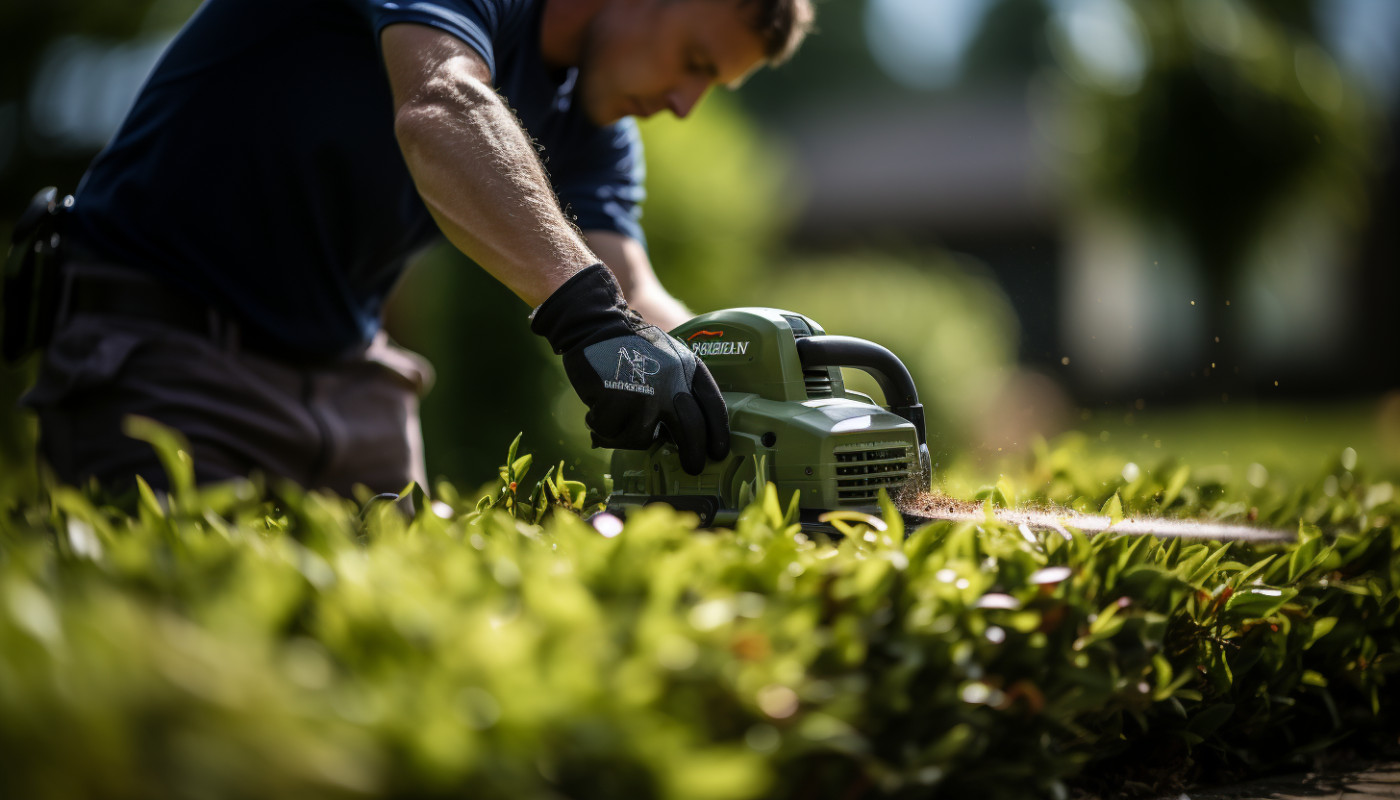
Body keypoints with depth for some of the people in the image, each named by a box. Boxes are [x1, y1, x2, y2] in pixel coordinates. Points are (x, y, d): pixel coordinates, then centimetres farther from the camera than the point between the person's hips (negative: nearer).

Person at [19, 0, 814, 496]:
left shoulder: (590, 124, 3)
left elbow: (636, 299, -7)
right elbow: (442, 111, -41)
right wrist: (586, 311, -53)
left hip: (349, 370, 8)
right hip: (162, 341, -8)